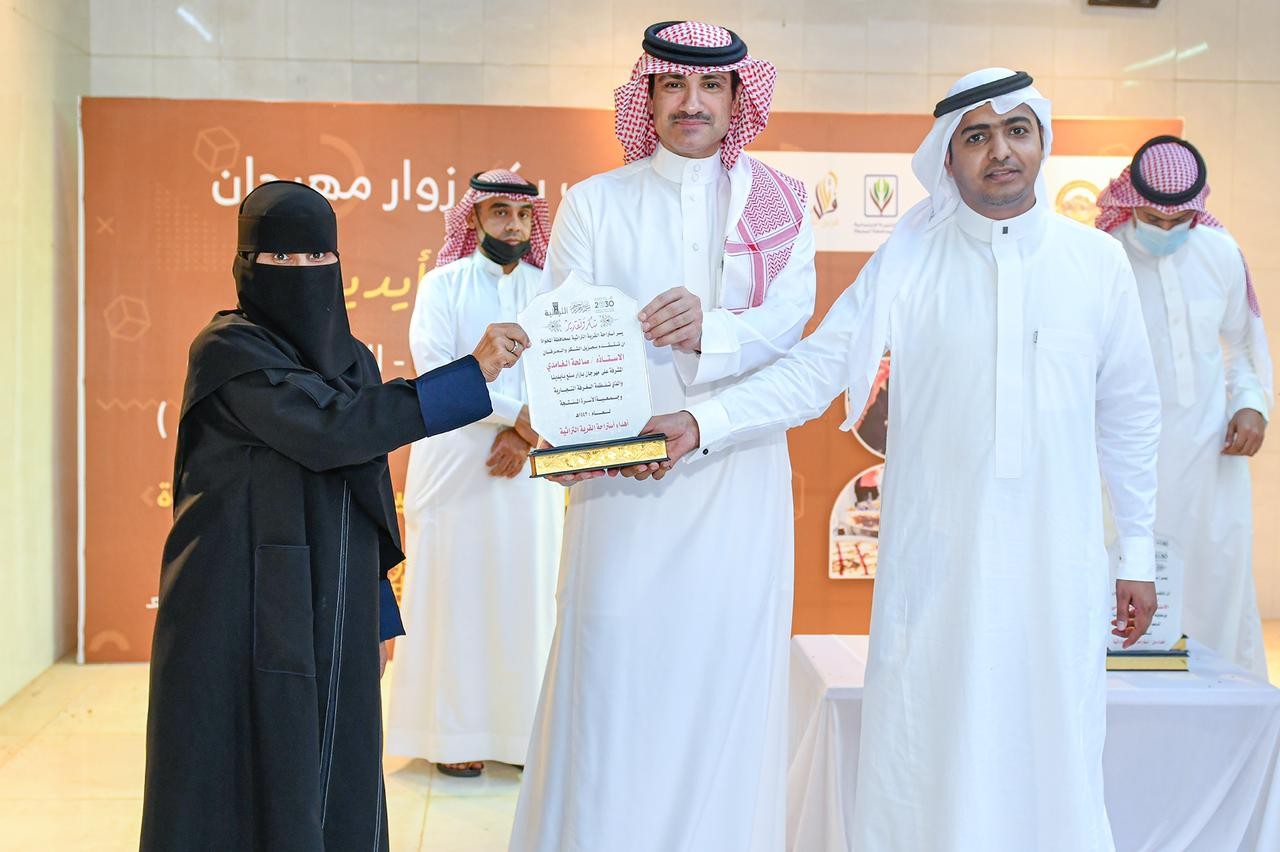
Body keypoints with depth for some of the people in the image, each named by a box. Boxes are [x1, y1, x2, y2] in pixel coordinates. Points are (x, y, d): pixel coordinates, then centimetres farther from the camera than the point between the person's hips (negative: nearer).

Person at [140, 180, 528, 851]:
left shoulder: (353, 359, 12)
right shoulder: (228, 348, -9)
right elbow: (331, 427, -24)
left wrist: (376, 619, 16)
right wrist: (473, 373, -22)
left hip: (336, 616, 7)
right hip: (244, 615, -6)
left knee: (335, 797, 10)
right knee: (247, 794, 0)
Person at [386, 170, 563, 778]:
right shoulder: (442, 286, 3)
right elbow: (434, 368, -9)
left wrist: (523, 433, -14)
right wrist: (514, 412, -16)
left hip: (528, 468, 2)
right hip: (455, 464, -2)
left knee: (526, 593, 4)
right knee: (455, 592, -1)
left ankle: (523, 729, 12)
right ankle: (455, 733, 6)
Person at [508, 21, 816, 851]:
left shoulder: (777, 202, 11)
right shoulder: (594, 203, 9)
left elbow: (791, 320, -3)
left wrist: (712, 331, -24)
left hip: (740, 479, 1)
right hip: (624, 480, -1)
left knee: (728, 676, 2)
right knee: (611, 678, -5)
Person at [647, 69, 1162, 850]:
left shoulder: (1098, 260, 5)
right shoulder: (908, 261, 0)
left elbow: (1130, 416, 10)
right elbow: (816, 369, -5)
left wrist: (1140, 555, 11)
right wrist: (703, 425, -18)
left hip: (1060, 559, 1)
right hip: (937, 557, -1)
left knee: (1053, 758, 5)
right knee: (927, 753, 3)